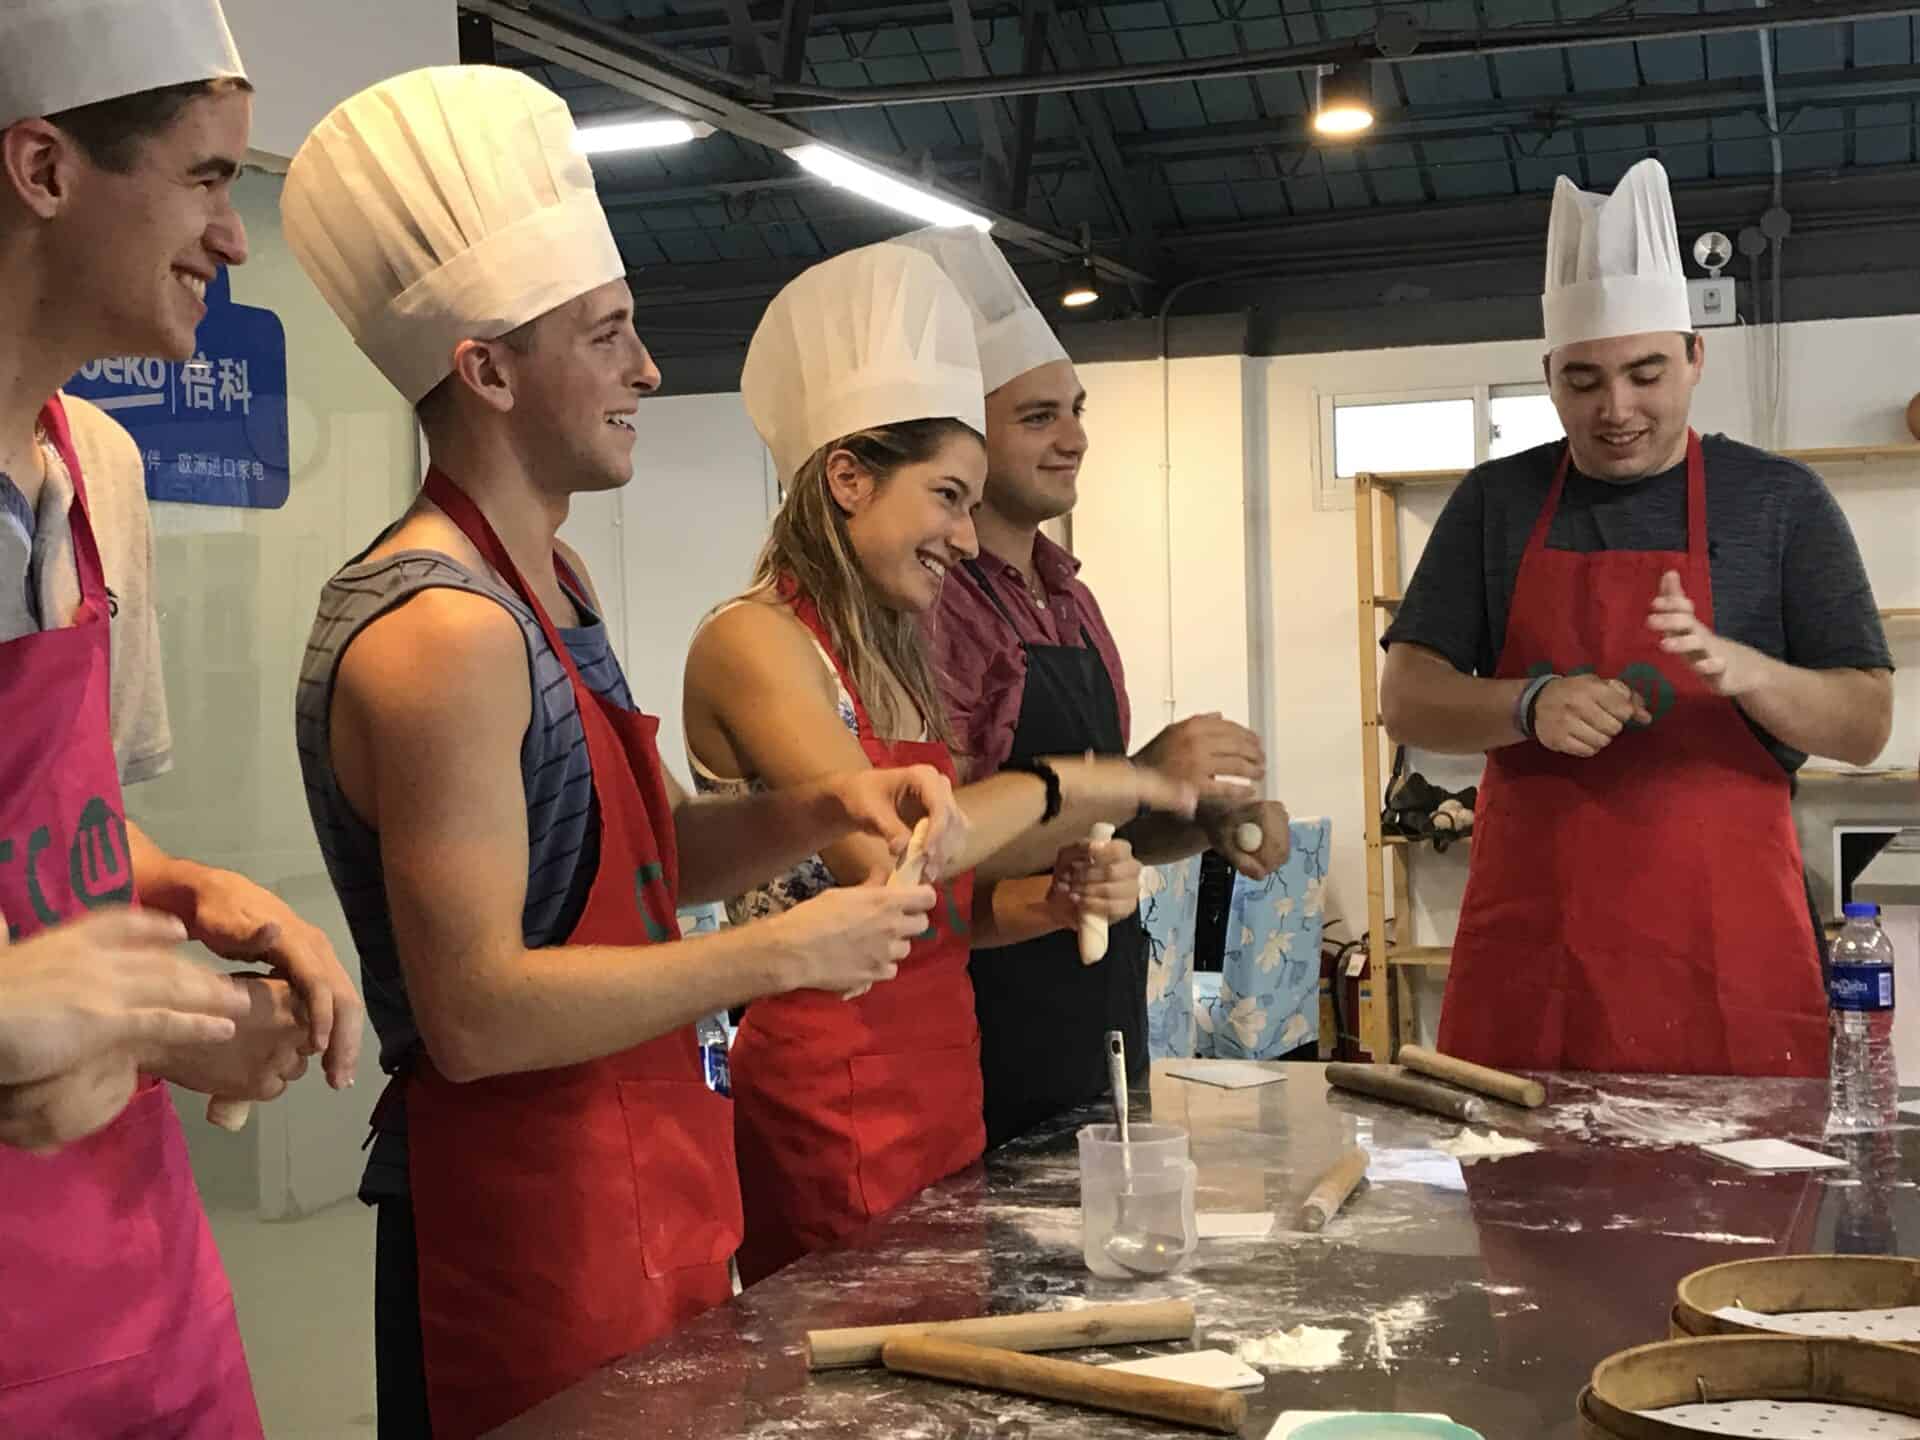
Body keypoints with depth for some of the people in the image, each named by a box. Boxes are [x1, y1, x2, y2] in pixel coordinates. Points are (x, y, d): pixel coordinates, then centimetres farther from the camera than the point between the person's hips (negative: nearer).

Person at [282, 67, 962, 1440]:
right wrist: (786, 952, -18)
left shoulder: (550, 582, 11)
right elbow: (476, 1016, -25)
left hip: (643, 1194, 9)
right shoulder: (442, 632, -21)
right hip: (530, 1221, -9)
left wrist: (818, 809, 1)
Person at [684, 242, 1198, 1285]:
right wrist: (1064, 787, -14)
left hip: (943, 1083, 9)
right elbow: (876, 850, -26)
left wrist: (1043, 899, 0)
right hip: (836, 1106, -8)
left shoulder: (894, 661, 16)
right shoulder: (752, 641, -11)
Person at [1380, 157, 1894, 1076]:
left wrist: (1739, 667, -19)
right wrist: (1531, 705, -16)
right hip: (1529, 946, 1)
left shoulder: (1780, 502, 4)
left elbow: (1866, 725, 1)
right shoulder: (1495, 503, 8)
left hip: (1726, 944, -1)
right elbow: (1409, 701, 4)